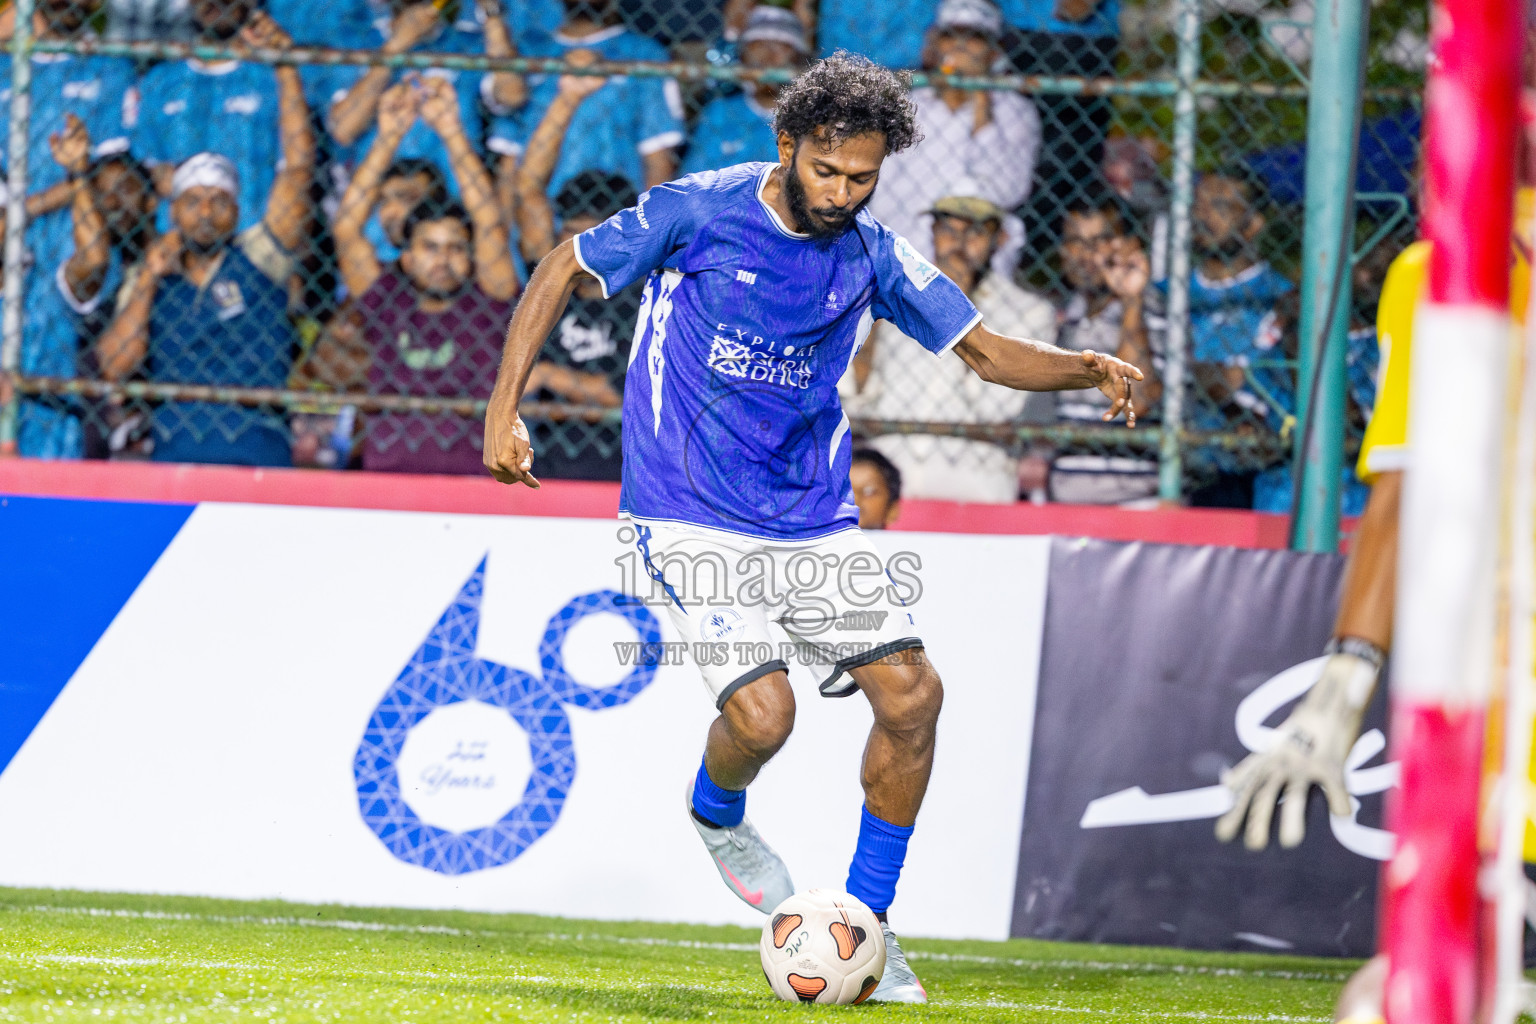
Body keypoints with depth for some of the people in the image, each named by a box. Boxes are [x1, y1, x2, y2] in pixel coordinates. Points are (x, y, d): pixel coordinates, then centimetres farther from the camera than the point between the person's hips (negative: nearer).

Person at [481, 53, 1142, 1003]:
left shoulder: (872, 254, 1)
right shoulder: (697, 212, -11)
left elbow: (987, 350, 6)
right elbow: (562, 271, -1)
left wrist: (1090, 368, -13)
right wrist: (505, 409, -8)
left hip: (815, 515, 5)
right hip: (692, 519, -5)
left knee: (913, 693, -7)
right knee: (762, 712, -21)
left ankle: (868, 921, 10)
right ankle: (717, 814, 17)